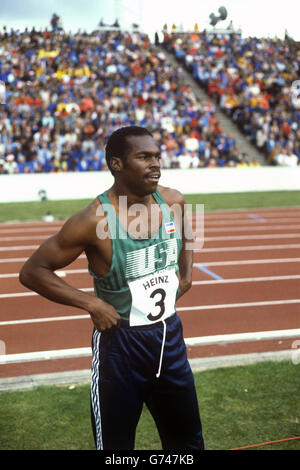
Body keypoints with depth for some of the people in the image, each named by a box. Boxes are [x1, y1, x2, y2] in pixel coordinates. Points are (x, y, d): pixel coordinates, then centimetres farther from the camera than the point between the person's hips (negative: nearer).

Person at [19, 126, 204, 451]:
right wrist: (91, 304, -20)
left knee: (188, 441, 19)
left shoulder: (173, 202, -4)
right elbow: (32, 272, -15)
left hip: (170, 337, 6)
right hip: (120, 342, -5)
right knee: (115, 447, 10)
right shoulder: (94, 221, -21)